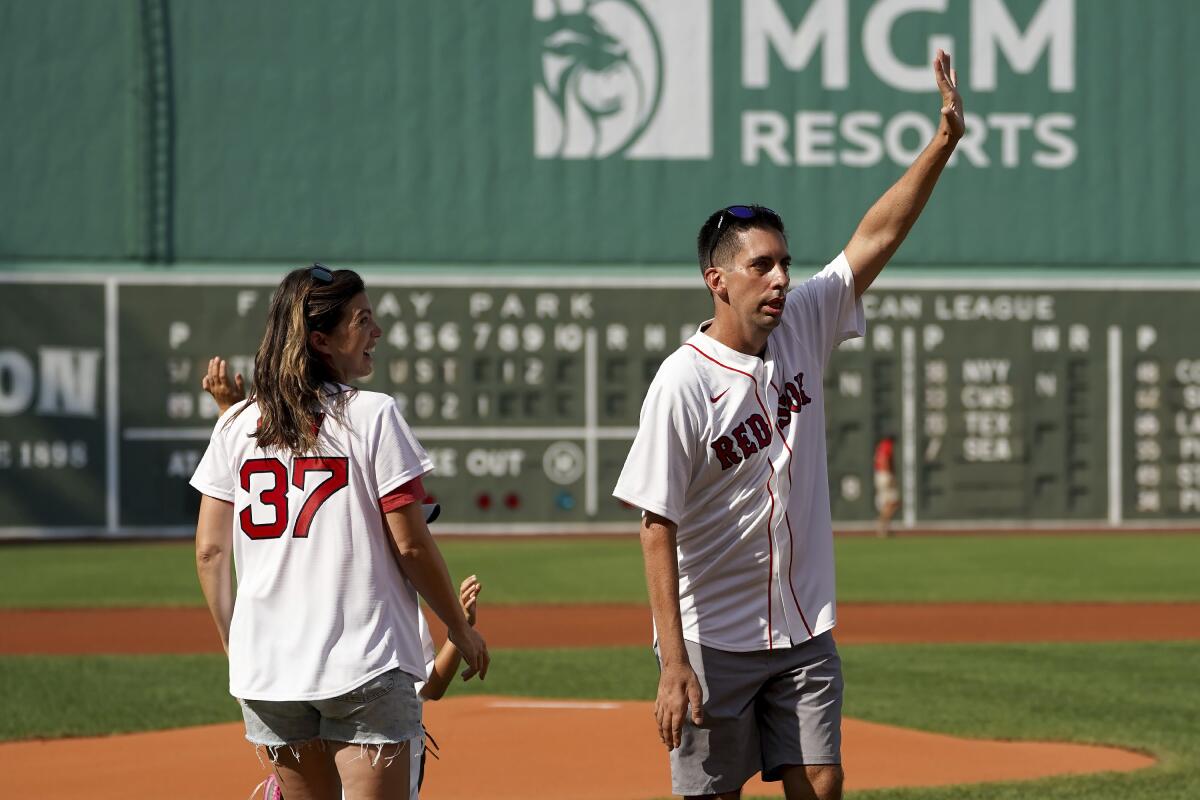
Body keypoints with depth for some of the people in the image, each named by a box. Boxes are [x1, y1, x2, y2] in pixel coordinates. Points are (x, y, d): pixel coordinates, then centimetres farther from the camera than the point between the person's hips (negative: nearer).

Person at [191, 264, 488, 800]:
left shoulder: (235, 425, 7)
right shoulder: (373, 415, -6)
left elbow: (210, 551, 6)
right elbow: (411, 545, -7)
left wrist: (236, 649, 18)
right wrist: (461, 629, 6)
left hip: (266, 667, 5)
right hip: (365, 659, -5)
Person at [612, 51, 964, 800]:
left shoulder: (803, 328, 1)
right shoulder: (683, 384, -16)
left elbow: (876, 238, 1)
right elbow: (658, 529, -16)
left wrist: (945, 140, -11)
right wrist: (674, 664, -21)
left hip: (805, 631, 6)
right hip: (714, 641, -6)